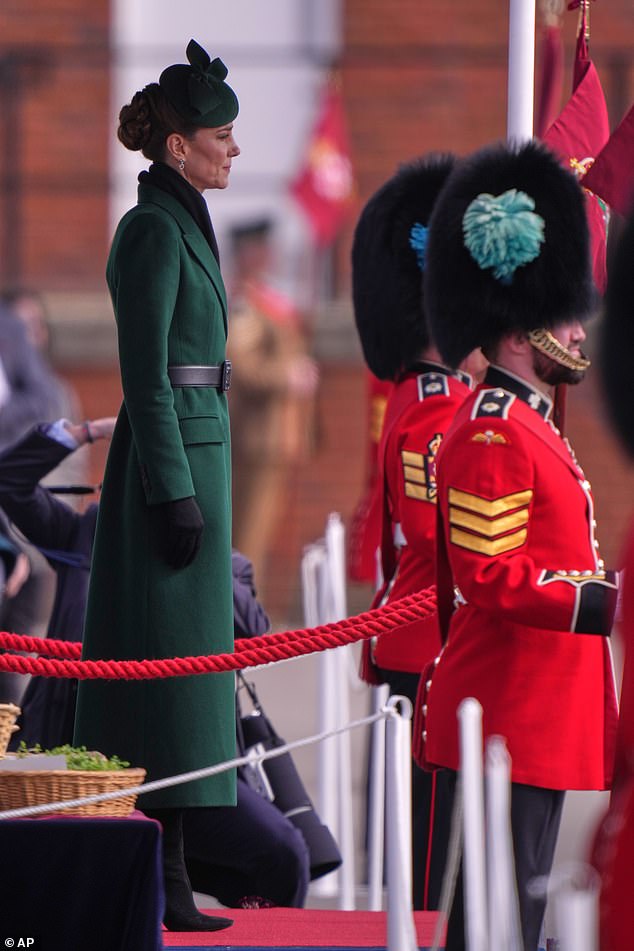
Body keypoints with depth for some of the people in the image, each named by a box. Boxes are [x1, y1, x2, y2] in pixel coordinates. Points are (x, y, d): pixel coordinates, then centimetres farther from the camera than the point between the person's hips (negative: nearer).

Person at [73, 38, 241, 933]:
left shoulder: (178, 223, 16)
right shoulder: (155, 229, -14)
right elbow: (146, 375, -18)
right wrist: (177, 492, -21)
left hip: (192, 448, 10)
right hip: (172, 454, -10)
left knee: (171, 656, 10)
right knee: (171, 653, -9)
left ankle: (154, 875, 14)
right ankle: (160, 878, -8)